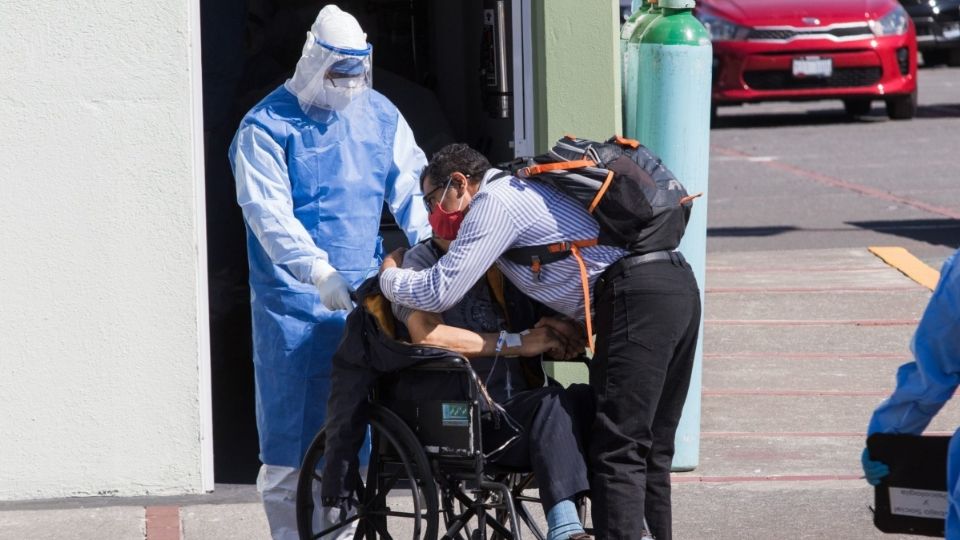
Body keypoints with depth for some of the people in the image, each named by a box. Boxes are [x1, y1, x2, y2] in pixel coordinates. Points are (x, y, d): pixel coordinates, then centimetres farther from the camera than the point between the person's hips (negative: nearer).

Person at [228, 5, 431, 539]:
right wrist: (319, 271, -27)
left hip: (362, 293, 5)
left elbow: (411, 188, 5)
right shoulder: (267, 127, -7)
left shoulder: (380, 115, 8)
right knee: (291, 431, -3)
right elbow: (269, 212, -16)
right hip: (292, 299, -4)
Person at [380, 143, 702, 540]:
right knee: (650, 452, 13)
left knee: (616, 452, -11)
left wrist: (390, 276, 14)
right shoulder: (523, 191, 28)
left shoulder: (495, 201, -2)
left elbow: (439, 293, -3)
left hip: (637, 297, -10)